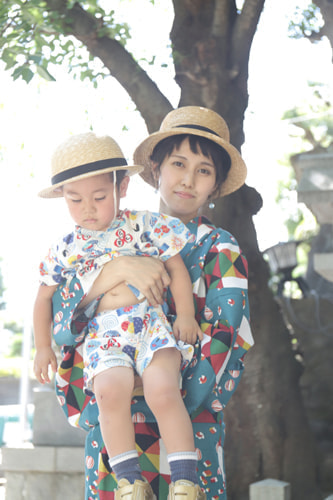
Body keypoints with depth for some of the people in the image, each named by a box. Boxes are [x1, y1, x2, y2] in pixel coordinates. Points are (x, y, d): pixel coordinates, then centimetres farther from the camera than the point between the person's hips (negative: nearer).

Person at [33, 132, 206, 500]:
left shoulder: (144, 226, 6)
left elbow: (176, 266, 11)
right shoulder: (66, 249, 13)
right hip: (103, 334, 2)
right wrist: (43, 347, 27)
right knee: (110, 390, -30)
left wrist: (186, 314, 2)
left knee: (162, 389, -28)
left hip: (151, 323, -1)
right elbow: (44, 297, 25)